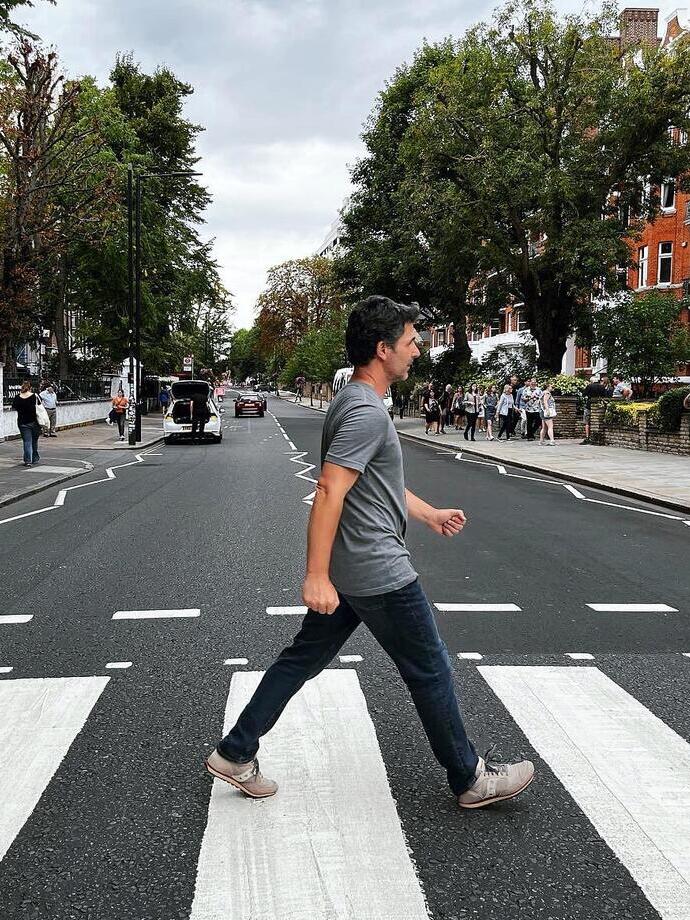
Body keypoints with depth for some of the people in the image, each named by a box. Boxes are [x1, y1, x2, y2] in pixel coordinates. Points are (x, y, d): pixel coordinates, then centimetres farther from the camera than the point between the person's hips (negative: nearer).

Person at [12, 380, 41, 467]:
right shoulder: (34, 396, -10)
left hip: (22, 422, 0)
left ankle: (28, 460, -8)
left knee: (27, 441, 1)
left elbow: (14, 408, 4)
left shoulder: (17, 397, -6)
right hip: (34, 421, 0)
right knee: (34, 441, 15)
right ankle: (35, 458, 26)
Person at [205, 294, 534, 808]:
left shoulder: (359, 402, 13)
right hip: (380, 573, -10)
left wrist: (430, 514, 29)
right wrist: (317, 577, -27)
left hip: (348, 570, 10)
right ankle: (470, 780, 20)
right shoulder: (367, 412, -20)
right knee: (430, 672, 4)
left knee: (304, 659, 15)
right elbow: (329, 493, -26)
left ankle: (235, 754, 22)